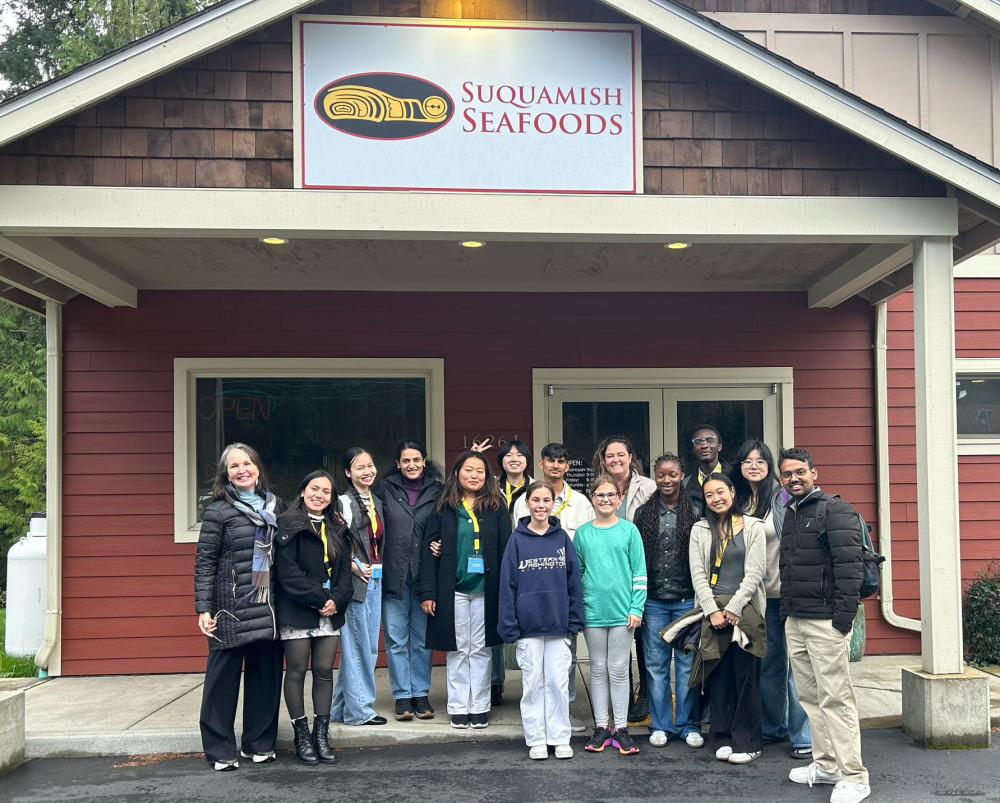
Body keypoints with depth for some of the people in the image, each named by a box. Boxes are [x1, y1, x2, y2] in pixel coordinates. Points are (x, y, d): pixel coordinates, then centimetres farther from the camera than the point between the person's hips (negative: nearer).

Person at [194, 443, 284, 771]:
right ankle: (220, 750, 14)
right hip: (231, 608, -4)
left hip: (268, 606, 5)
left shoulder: (275, 505, 10)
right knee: (224, 676, 2)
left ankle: (259, 743, 23)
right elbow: (204, 562, -5)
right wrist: (203, 609, -11)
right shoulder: (219, 510, -4)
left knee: (266, 675, 9)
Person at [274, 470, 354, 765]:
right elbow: (287, 571, -13)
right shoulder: (288, 526, -5)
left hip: (330, 612, 5)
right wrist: (318, 600, -15)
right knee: (296, 672, 3)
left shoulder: (337, 530, 14)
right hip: (296, 612, -5)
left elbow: (344, 569, 11)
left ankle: (321, 734, 15)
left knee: (324, 671, 6)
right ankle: (301, 735, 14)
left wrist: (336, 600, -7)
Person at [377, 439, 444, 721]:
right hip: (393, 575, 0)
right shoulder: (385, 490, 4)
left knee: (422, 639, 7)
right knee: (396, 639, 3)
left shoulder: (437, 491, 5)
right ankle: (403, 696, 13)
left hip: (424, 576, 0)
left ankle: (421, 694, 18)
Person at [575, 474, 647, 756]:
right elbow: (576, 573, 10)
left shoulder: (629, 530, 0)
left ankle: (621, 728, 12)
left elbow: (639, 572, 0)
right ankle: (601, 727, 18)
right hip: (593, 612, 2)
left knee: (619, 670, 4)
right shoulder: (583, 533, 5)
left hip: (622, 611, -2)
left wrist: (636, 607, -5)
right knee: (598, 669, 9)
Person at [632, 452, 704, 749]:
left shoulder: (694, 512, 2)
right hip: (653, 600, 2)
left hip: (686, 599, -1)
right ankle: (660, 725, 18)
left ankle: (689, 725, 16)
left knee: (687, 663, 3)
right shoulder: (644, 513, 7)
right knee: (656, 664, 6)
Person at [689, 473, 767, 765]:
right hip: (712, 611, 2)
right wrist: (713, 610, -7)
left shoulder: (753, 527, 3)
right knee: (718, 677, 4)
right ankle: (723, 739, 13)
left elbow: (754, 573, -3)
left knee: (747, 677, -1)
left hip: (745, 609, -2)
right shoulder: (700, 530, 10)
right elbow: (697, 574, 3)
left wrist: (734, 608, -10)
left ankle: (747, 742, 8)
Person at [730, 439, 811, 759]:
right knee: (766, 663, 14)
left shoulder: (783, 496, -8)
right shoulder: (739, 501, 10)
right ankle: (771, 727, 28)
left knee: (794, 663, -2)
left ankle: (801, 735, 8)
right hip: (757, 594, 6)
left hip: (785, 591, -6)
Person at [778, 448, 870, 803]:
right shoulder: (790, 515, 17)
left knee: (835, 697, -6)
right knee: (809, 696, 12)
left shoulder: (834, 510, -8)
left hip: (825, 622, -8)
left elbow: (849, 566, -15)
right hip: (795, 621, 8)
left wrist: (844, 616, -18)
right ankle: (826, 765, 22)